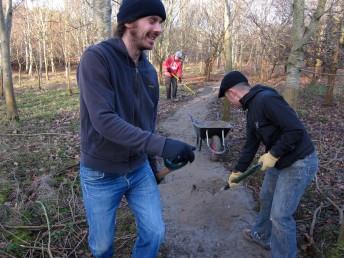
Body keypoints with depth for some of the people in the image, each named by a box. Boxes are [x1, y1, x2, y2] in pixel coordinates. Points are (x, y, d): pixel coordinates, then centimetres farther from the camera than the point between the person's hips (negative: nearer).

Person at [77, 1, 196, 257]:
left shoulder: (149, 70, 1)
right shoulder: (96, 58, -20)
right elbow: (104, 121, -30)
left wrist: (152, 162, 16)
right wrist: (161, 145, -36)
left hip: (140, 170, 5)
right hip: (101, 174, -4)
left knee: (155, 232, 10)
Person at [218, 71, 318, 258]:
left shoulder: (266, 99, -24)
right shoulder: (252, 107, 8)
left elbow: (296, 130, -29)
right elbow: (251, 143, 15)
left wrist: (273, 154, -21)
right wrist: (238, 171, 19)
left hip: (299, 163, -10)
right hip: (279, 160, 10)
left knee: (280, 214, -2)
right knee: (266, 198, 23)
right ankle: (262, 235, 47)